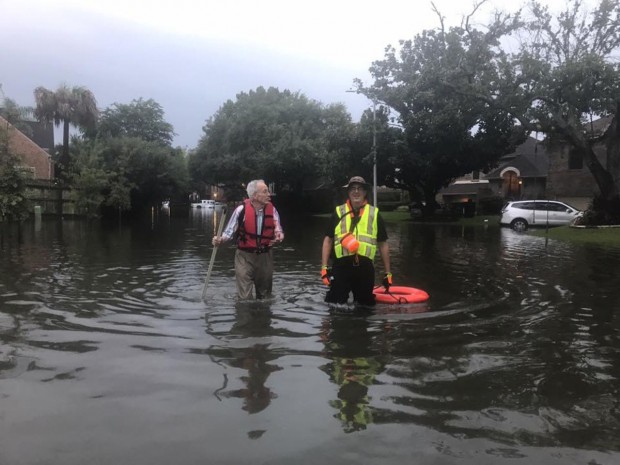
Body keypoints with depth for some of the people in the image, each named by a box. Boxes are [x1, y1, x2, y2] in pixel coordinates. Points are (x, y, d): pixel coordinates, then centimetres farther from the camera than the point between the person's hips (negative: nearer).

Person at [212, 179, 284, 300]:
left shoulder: (272, 209, -6)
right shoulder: (241, 210, -15)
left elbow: (278, 231, 1)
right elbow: (230, 231, -6)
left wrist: (279, 236, -22)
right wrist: (220, 239, -25)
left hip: (265, 256, 3)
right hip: (245, 256, -3)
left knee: (265, 293, 19)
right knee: (244, 296, -2)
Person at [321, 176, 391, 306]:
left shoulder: (374, 214, 7)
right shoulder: (339, 212, 6)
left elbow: (383, 244, 10)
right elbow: (328, 240, 6)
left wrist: (387, 272, 9)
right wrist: (324, 267, -3)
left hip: (365, 268, 1)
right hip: (341, 267, -1)